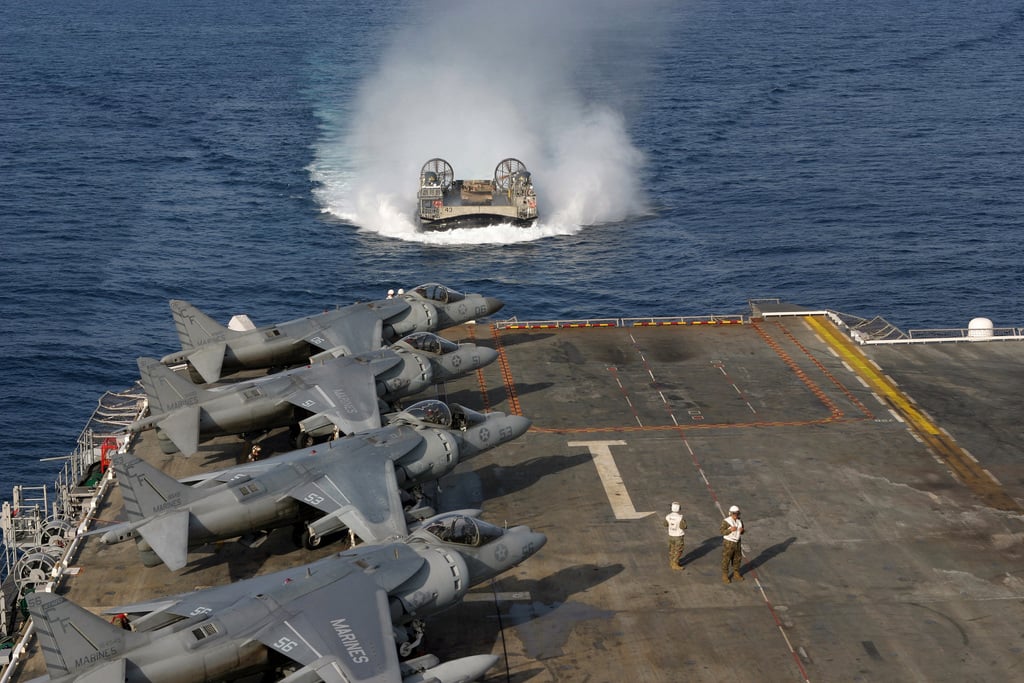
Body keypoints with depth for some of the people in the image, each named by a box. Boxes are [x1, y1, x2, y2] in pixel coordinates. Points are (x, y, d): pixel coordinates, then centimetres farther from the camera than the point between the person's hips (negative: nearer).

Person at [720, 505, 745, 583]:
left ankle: (736, 574, 33)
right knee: (726, 560, 5)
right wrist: (730, 530, -33)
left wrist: (741, 530, -17)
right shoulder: (726, 521, -19)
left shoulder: (740, 521, -3)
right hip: (728, 543, -5)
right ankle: (725, 576, 18)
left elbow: (741, 532, 7)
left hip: (737, 542, 5)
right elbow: (722, 532, -17)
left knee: (737, 559, 16)